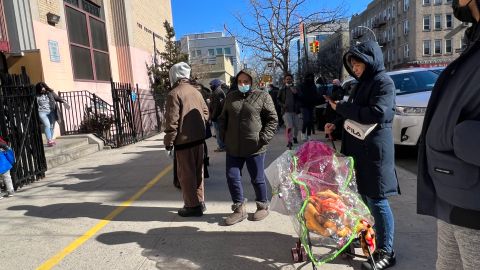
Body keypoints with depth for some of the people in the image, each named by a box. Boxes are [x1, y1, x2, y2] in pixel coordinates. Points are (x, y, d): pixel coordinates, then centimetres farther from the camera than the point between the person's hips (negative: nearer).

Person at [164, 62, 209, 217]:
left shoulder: (174, 93, -12)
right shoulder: (196, 91, 10)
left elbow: (172, 121, -16)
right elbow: (206, 113, 14)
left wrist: (168, 141, -9)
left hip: (184, 140, -7)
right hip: (199, 138, 8)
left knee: (186, 173, 3)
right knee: (197, 171, 17)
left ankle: (193, 206, 9)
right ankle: (199, 201, 28)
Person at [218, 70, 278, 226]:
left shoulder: (263, 97, -2)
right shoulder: (231, 97, 11)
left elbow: (272, 119, -3)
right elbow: (223, 118, 19)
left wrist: (264, 138, -12)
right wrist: (224, 136, 8)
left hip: (255, 148, -4)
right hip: (233, 148, 5)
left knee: (257, 179, 8)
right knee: (232, 177, 6)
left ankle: (263, 207, 30)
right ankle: (239, 209, 23)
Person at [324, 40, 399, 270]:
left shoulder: (384, 82, -10)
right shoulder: (363, 83, 17)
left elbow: (377, 113, -24)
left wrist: (341, 108, -16)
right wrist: (337, 124, 8)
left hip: (374, 150, -8)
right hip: (358, 149, 8)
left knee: (376, 200, -2)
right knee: (363, 197, 16)